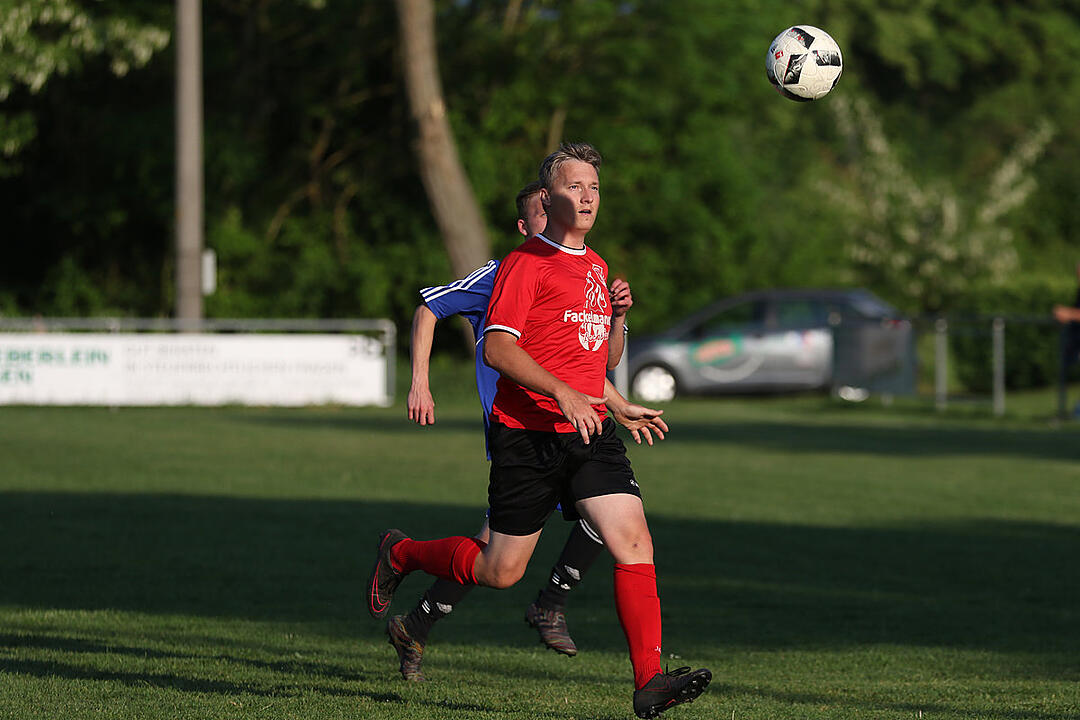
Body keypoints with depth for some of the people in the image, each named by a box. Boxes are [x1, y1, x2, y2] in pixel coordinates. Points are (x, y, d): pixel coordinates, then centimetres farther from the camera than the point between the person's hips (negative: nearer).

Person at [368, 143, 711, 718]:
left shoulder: (596, 266, 18)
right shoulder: (526, 263, -7)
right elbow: (497, 347, -18)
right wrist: (562, 394, -26)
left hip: (590, 432, 6)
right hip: (527, 434, -6)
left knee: (634, 544, -14)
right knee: (500, 571, 3)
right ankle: (400, 553, 31)